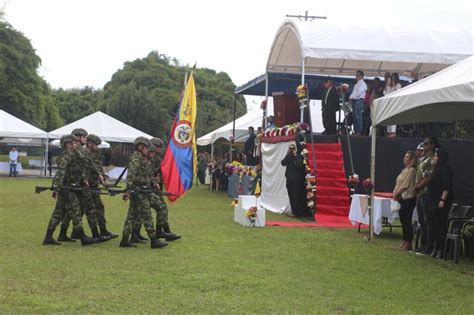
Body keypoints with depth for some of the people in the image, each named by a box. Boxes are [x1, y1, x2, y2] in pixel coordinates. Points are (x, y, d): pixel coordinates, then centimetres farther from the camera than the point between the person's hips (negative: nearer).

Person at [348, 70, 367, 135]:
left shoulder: (362, 84, -4)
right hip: (354, 101, 9)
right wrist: (351, 97, 6)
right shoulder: (357, 84, 24)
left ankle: (359, 131, -15)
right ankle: (355, 130, 7)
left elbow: (359, 92, -15)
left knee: (358, 116, -13)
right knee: (355, 117, 6)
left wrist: (352, 97, -11)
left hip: (359, 100, -9)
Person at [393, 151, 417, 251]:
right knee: (403, 220, 11)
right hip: (402, 198, 9)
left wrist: (397, 193, -10)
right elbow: (398, 184, 16)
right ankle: (405, 242, 18)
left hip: (408, 198, -9)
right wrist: (395, 193, 2)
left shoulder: (411, 170, -11)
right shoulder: (405, 169, 17)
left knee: (407, 221, -6)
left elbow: (405, 185, -16)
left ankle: (408, 244, -1)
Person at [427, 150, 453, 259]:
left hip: (441, 202, -10)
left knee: (441, 225, -7)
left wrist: (443, 200, -23)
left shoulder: (445, 169, -12)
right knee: (436, 225, 11)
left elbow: (447, 186, -19)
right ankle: (437, 249, 16)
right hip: (434, 201, 10)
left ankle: (441, 250, -4)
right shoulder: (437, 169, 17)